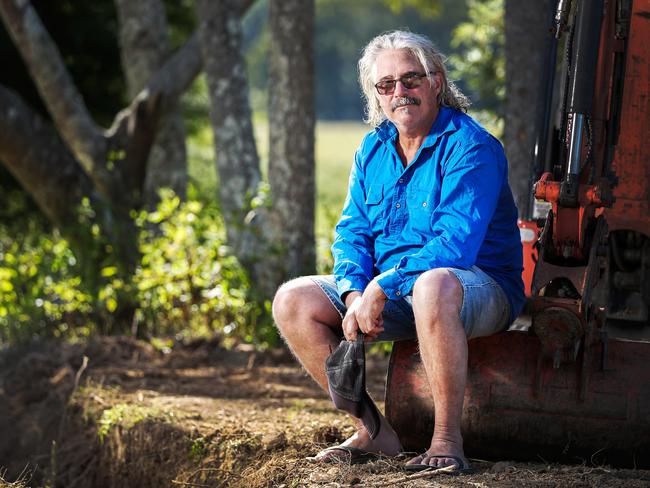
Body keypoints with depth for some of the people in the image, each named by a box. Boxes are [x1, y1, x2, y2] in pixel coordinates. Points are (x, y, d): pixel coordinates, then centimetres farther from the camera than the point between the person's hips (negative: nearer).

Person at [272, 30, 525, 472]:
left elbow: (455, 244, -25)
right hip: (382, 290, 8)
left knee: (433, 286, -42)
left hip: (479, 286, -7)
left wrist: (380, 290, -28)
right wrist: (354, 293, -13)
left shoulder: (470, 146, -15)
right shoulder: (373, 149, 10)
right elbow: (352, 231, 7)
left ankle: (447, 440, -32)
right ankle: (372, 431, -5)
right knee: (293, 301, -7)